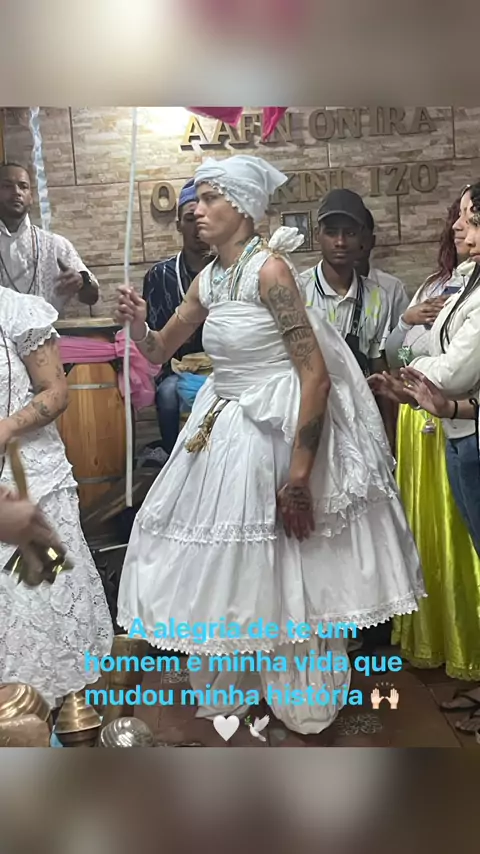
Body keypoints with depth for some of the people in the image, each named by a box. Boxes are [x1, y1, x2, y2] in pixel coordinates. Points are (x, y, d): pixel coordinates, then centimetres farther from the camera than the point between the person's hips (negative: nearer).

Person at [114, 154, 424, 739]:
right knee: (223, 563, 16)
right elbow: (159, 352, 17)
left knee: (281, 569, 6)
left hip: (277, 430, -7)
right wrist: (136, 323, -5)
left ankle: (302, 703, 31)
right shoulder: (206, 280, 7)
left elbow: (316, 375, -20)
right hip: (222, 428, 8)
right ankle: (227, 691, 39)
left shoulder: (270, 269, -16)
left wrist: (299, 472, -22)